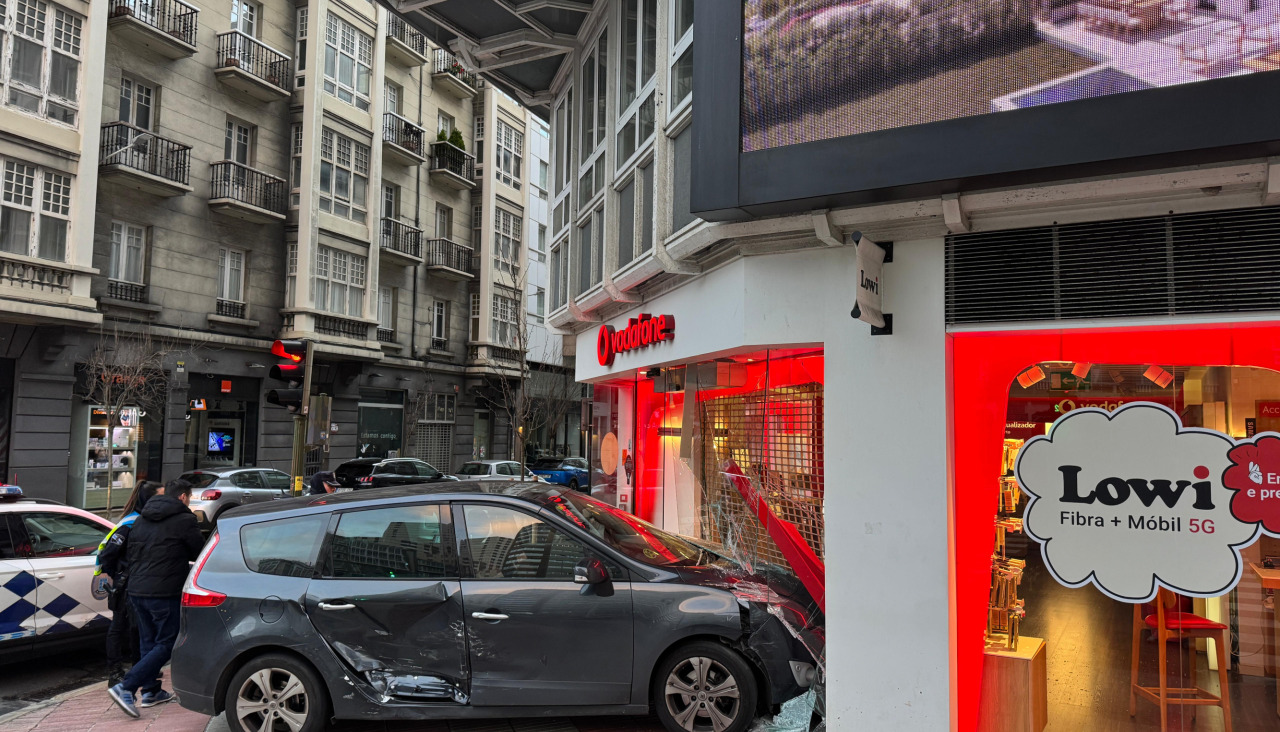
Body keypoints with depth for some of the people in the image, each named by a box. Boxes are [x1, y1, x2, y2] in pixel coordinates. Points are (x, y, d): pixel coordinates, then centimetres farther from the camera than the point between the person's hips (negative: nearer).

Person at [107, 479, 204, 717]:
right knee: (166, 645, -1)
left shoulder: (141, 519, 15)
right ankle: (125, 688, -10)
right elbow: (200, 553, 0)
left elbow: (131, 552, 20)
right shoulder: (184, 520, -8)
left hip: (136, 590, 8)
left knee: (148, 642, 18)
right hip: (164, 593, -8)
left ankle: (151, 691, 23)